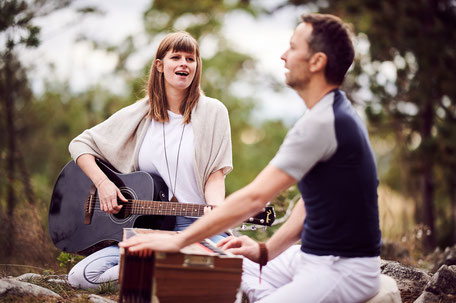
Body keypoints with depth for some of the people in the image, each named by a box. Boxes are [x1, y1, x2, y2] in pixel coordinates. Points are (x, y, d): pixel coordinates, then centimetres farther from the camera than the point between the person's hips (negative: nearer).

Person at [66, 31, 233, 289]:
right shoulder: (139, 115, 8)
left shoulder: (212, 111, 3)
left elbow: (215, 174, 0)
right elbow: (80, 144, 14)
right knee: (80, 276, -17)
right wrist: (102, 183, -3)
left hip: (196, 228, -1)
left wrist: (218, 210, -21)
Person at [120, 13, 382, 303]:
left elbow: (254, 197, -27)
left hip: (345, 269, -10)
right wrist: (267, 250, 11)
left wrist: (179, 240, -23)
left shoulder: (321, 122, -23)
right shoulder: (335, 113, 10)